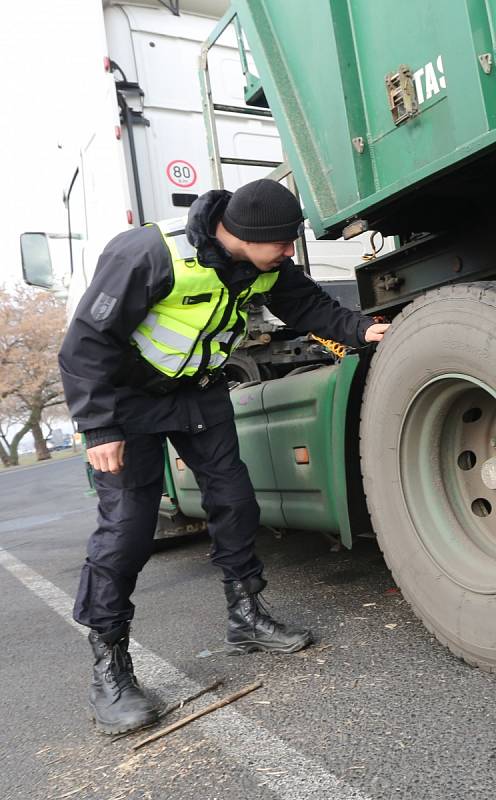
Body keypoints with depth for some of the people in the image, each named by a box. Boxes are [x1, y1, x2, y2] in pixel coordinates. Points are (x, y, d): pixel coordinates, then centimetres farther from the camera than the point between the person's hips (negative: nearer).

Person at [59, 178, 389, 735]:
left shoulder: (264, 267, -9)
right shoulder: (150, 255, -31)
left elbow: (307, 306, 8)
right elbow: (88, 340, -26)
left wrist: (360, 329, -8)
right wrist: (100, 428, -27)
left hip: (201, 391, 7)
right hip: (131, 394, -6)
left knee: (233, 499, 4)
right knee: (126, 524, -12)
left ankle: (245, 619, 23)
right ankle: (108, 670, 2)